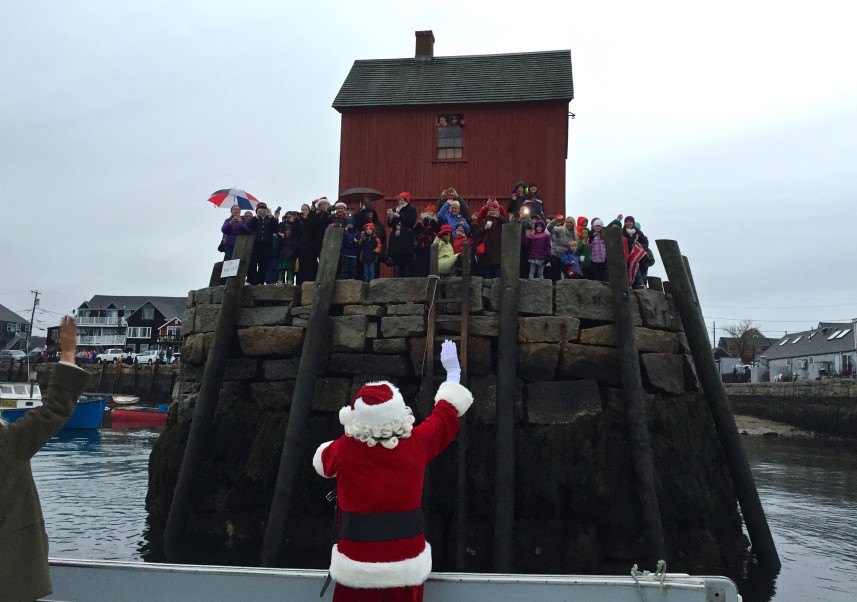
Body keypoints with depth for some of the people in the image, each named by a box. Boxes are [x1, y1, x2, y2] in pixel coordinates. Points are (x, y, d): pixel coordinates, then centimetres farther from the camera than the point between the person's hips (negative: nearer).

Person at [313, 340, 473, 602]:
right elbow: (447, 413, 5)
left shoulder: (343, 451, -15)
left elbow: (321, 460, 10)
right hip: (406, 565, 1)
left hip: (357, 567, -1)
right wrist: (453, 371, 19)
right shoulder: (417, 445, -13)